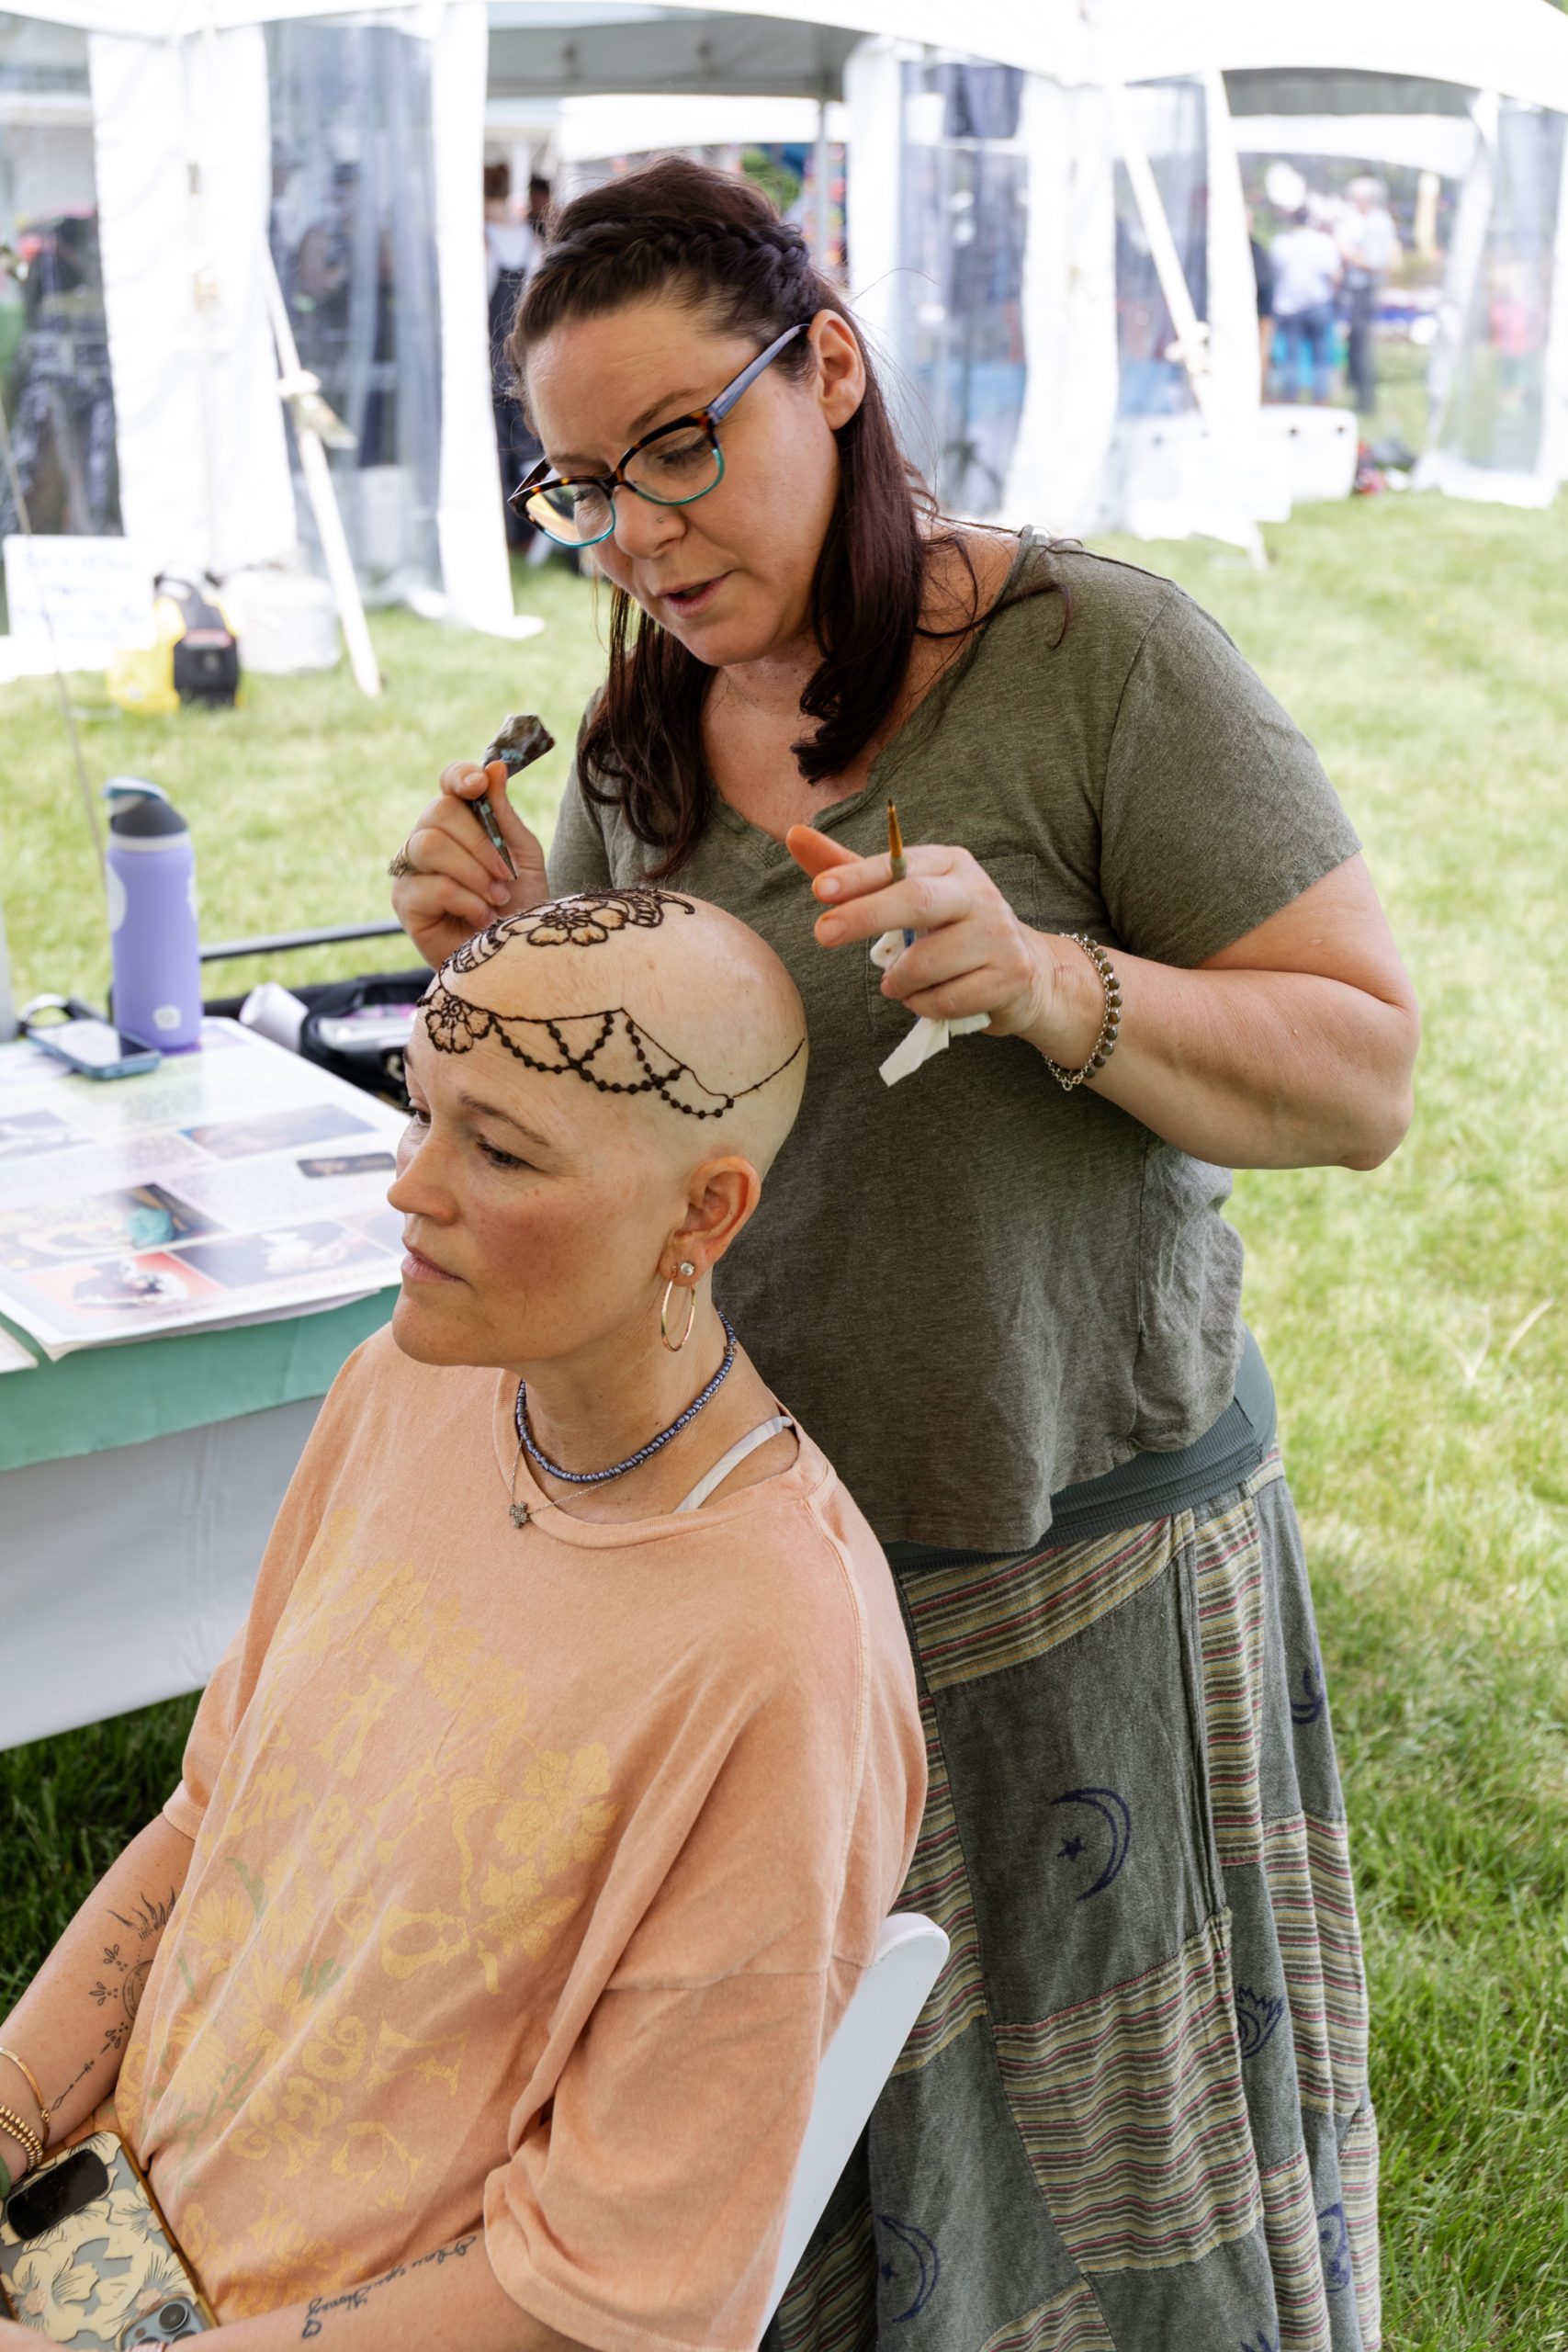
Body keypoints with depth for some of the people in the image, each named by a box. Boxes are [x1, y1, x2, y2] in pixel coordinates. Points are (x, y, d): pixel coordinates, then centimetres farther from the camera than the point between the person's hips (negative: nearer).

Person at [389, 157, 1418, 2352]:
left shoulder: (1099, 657, -14)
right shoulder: (635, 738, 4)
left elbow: (1364, 1077, -13)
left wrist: (1054, 985, -30)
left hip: (1070, 1561, -4)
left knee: (1082, 2163, 14)